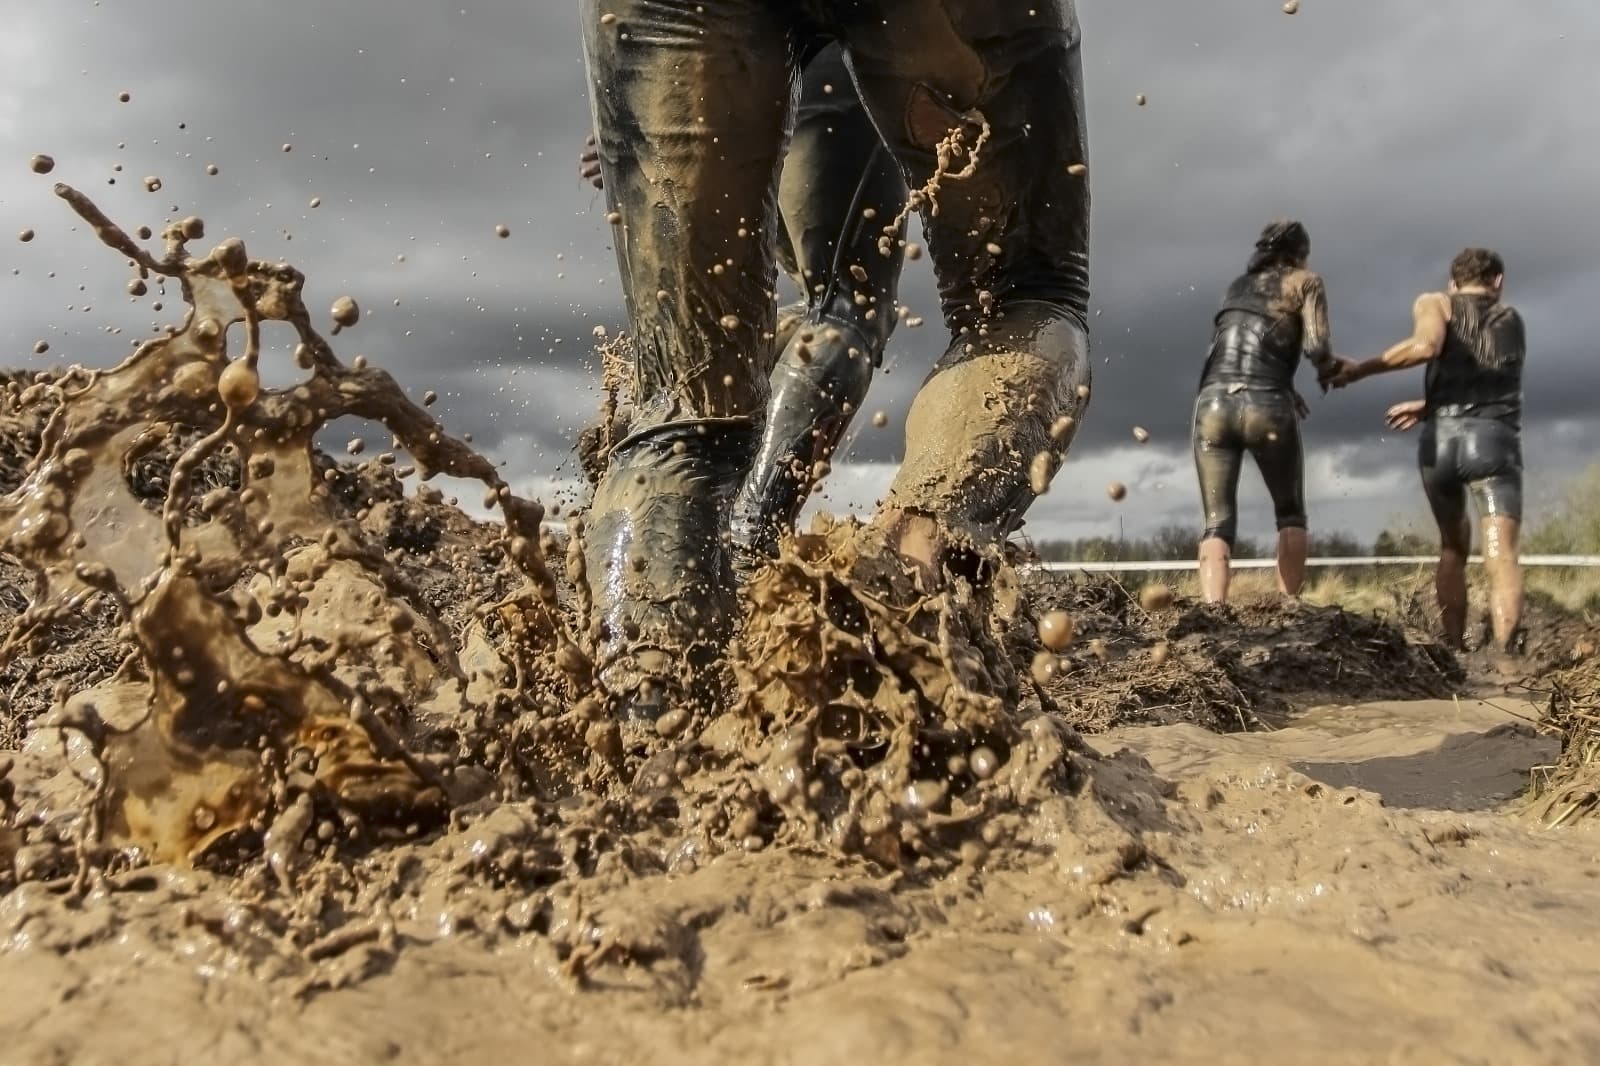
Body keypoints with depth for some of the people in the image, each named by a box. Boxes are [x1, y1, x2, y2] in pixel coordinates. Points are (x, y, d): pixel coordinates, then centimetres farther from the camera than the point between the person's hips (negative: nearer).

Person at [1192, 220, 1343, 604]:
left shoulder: (1238, 285, 26)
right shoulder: (1305, 282, 12)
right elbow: (1315, 346, -2)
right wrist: (1331, 369, 18)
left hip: (1214, 403, 3)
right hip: (1267, 406, -3)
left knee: (1218, 522, 0)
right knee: (1290, 513, 17)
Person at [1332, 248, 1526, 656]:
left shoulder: (1436, 303, 15)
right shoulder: (1512, 320, 28)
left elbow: (1426, 346, -8)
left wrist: (1360, 369, -2)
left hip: (1441, 439, 0)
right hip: (1494, 439, 0)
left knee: (1453, 548, 19)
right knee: (1501, 556, -12)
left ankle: (1455, 650, 12)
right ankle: (1504, 658, -30)